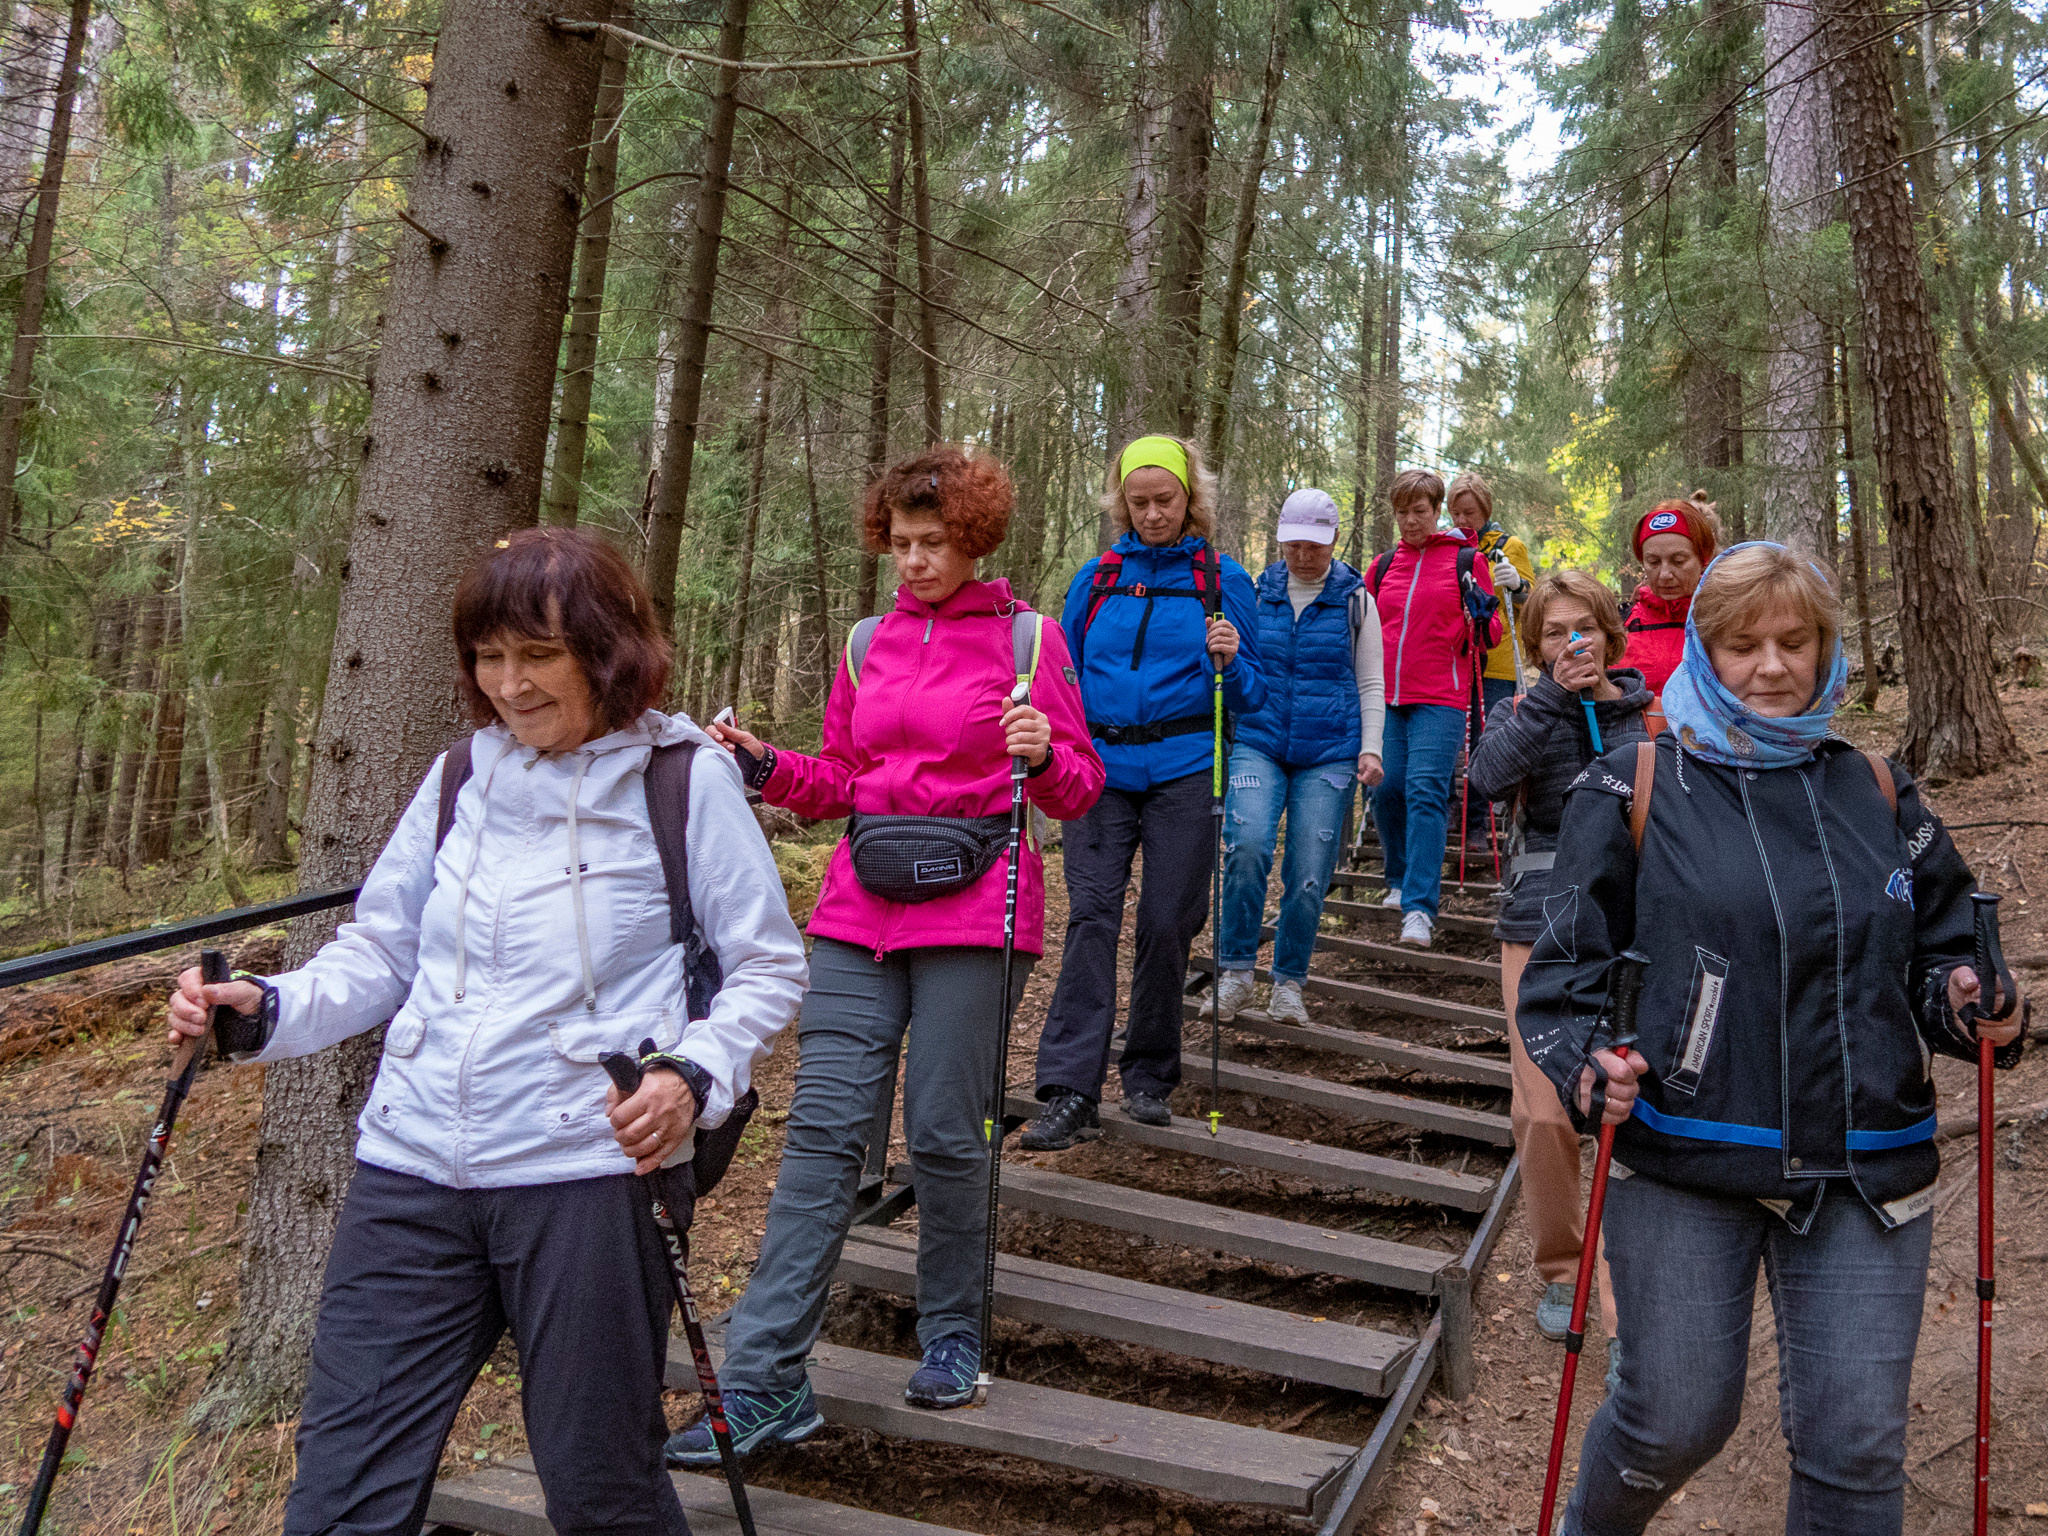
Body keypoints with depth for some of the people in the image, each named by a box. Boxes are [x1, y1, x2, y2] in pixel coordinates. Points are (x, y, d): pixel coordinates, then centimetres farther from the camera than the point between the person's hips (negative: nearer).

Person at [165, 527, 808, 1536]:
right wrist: (270, 1007, -2)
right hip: (412, 1167, 4)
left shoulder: (684, 777, -4)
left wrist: (695, 1076, -17)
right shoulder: (458, 777, 9)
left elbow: (767, 968, -1)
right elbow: (381, 951, 16)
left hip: (587, 1173, -4)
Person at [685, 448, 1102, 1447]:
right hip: (861, 907, 4)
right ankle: (765, 1384, -1)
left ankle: (953, 1335, 24)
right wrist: (766, 766, 1)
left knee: (945, 1133, 1)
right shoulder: (868, 644, 14)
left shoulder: (1026, 636, 3)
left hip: (973, 911, -3)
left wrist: (1043, 754, -18)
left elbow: (1078, 791, 3)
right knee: (823, 1127, -3)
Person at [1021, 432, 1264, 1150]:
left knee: (1167, 923, 1)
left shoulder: (1222, 578, 5)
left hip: (1182, 773, -1)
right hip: (1101, 768, 1)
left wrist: (1233, 660, -16)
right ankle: (1070, 1092, -13)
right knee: (1091, 915, -10)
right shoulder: (1096, 577, 11)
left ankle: (1149, 1077, 19)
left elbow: (1249, 697, 4)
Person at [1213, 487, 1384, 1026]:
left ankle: (1288, 982, 17)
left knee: (1309, 874, -2)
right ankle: (1236, 973, -7)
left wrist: (1370, 749, -2)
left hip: (1329, 752, 0)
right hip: (1258, 743, 0)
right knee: (1246, 846, -22)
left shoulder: (1355, 598, 7)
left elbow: (1370, 683, 9)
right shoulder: (1257, 591, 9)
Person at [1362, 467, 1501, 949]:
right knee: (1386, 790, 4)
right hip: (1385, 697, 4)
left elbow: (1488, 636, 7)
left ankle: (1420, 906, -14)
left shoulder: (1466, 561, 5)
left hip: (1439, 700, -4)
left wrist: (1480, 615, -13)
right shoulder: (1383, 566, 15)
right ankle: (1400, 879, 27)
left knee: (1425, 792, -13)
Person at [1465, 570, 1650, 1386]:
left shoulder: (1647, 714, 6)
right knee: (1543, 1115, 2)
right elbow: (1487, 776, -17)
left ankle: (1628, 1318, 5)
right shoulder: (1523, 712, 4)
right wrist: (1552, 693, -18)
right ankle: (1561, 1270, 25)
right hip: (1541, 932, 0)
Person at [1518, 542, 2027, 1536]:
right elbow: (1565, 963, -2)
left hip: (1865, 1174, 3)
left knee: (1856, 1450, 5)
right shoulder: (1633, 790, -2)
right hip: (1681, 1165, -3)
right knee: (1674, 1421, 6)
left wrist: (1973, 1006, -5)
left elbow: (1943, 951, 17)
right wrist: (1584, 1063, -19)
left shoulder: (1878, 793, 9)